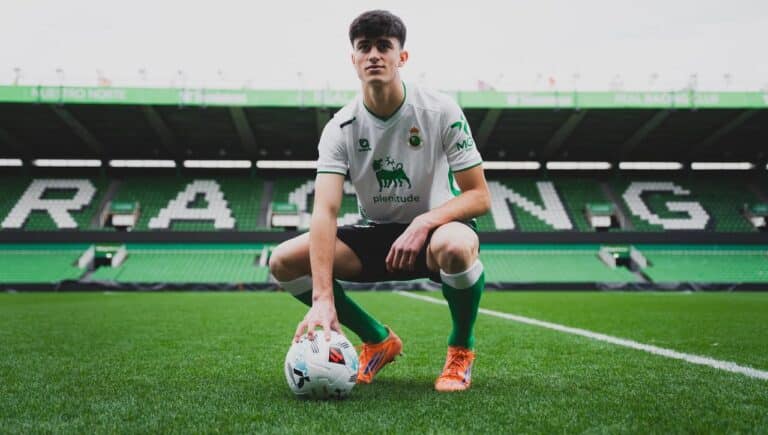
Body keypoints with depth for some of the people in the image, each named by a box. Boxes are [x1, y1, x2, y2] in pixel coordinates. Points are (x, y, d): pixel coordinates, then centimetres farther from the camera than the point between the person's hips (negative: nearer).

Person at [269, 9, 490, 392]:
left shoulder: (440, 111, -14)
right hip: (375, 235, 3)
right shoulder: (341, 127, -11)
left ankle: (461, 349, -7)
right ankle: (378, 341, 5)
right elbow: (325, 211, -24)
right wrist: (323, 300, -37)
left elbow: (479, 196, -14)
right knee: (283, 261, -16)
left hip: (436, 229, -3)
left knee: (455, 246, -40)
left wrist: (423, 223, -33)